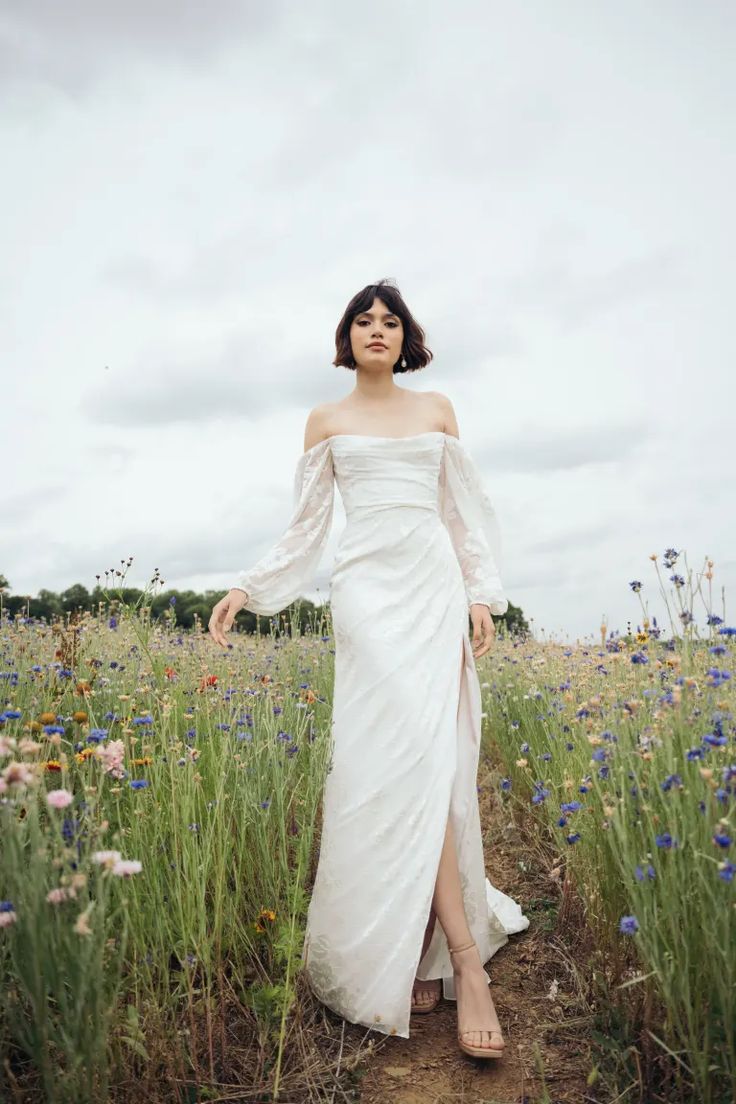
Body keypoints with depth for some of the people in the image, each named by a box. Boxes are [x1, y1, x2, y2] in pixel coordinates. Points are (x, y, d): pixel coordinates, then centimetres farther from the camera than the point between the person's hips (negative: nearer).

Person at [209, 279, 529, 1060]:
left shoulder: (436, 410, 16)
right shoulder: (326, 421, 13)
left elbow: (466, 510, 14)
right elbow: (306, 524, 12)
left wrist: (483, 594, 4)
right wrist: (248, 589, 5)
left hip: (436, 585, 2)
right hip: (368, 587, -2)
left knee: (430, 756, -6)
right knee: (404, 754, -16)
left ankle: (421, 951, 6)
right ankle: (465, 958, -13)